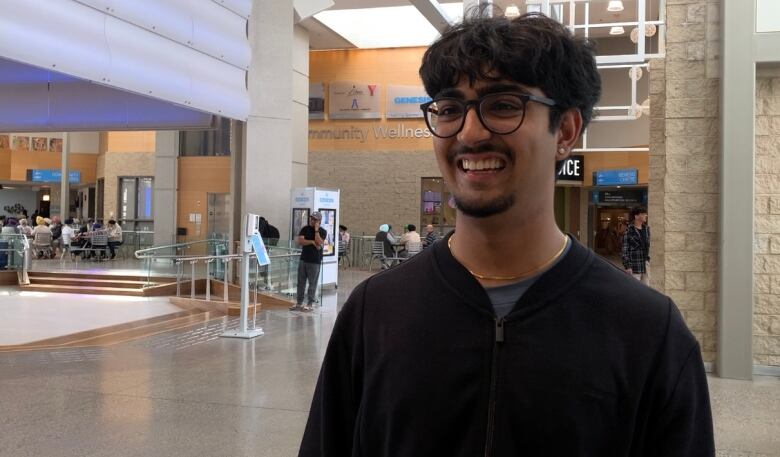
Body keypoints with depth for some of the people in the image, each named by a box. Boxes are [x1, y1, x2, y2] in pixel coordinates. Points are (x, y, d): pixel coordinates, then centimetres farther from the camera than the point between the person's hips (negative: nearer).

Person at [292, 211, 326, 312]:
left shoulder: (322, 231, -1)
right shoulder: (305, 229, 7)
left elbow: (319, 243, -17)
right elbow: (300, 241, -5)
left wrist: (316, 230, -15)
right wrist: (312, 242, -12)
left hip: (315, 261, -3)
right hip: (303, 259, 4)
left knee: (312, 283, -1)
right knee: (301, 282, 6)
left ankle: (310, 303, 6)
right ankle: (299, 302, 13)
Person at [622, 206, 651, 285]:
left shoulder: (646, 229, 11)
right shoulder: (629, 230, -9)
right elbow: (624, 249, -9)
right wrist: (627, 266, -14)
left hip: (646, 264, 7)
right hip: (634, 265, -7)